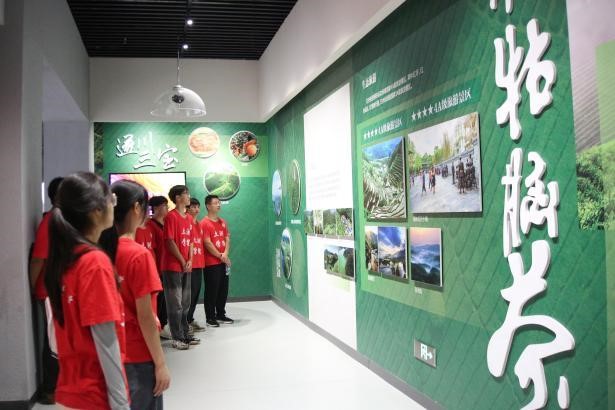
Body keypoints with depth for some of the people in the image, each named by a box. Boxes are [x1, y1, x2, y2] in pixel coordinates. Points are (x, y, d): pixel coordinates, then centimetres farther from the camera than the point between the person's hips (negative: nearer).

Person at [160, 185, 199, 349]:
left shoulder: (189, 218, 12)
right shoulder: (171, 216, -12)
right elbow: (170, 242, -16)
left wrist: (190, 261, 1)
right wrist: (183, 262, -11)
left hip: (186, 267, 8)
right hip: (173, 266, -8)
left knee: (185, 303, 15)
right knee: (175, 304, -1)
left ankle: (185, 334, 25)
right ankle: (177, 338, 7)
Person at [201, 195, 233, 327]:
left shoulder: (222, 222, 13)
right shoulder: (204, 223, -10)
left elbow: (227, 238, 9)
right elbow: (207, 243, -14)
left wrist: (225, 254, -8)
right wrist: (220, 256, -11)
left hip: (223, 262, 7)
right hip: (211, 263, -7)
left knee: (223, 289, 13)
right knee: (211, 290, -2)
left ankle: (221, 314, 25)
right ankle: (210, 317, 8)